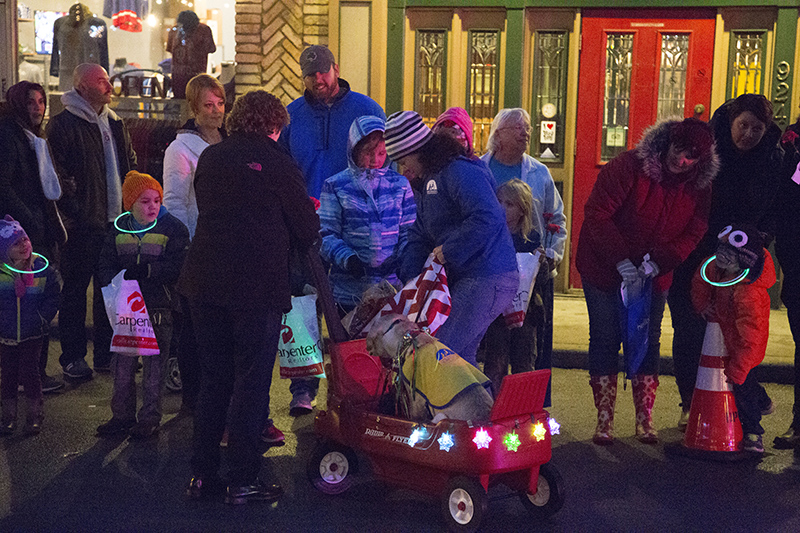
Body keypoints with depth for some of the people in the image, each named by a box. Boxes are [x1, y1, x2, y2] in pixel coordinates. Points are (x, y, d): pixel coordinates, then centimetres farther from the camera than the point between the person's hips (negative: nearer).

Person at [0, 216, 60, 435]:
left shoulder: (43, 269, -6)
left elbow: (52, 300, 1)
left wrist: (41, 320, -6)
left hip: (33, 334, -1)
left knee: (29, 373, 1)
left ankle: (35, 415, 17)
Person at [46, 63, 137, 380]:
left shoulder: (114, 123, 15)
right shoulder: (63, 124, -8)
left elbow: (130, 164, 22)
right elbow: (59, 176, -14)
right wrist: (76, 212, -18)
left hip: (115, 220, 7)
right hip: (83, 224, -7)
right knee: (75, 289, 2)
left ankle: (106, 354, 23)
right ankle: (72, 357, 11)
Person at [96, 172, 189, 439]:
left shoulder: (173, 228, -4)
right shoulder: (119, 229, 8)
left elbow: (177, 266, -14)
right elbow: (106, 264, 11)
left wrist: (145, 271, -24)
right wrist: (114, 281, -10)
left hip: (158, 305, -4)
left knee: (154, 362, 2)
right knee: (122, 361, 10)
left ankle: (150, 418, 12)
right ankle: (123, 414, 24)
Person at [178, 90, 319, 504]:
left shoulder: (210, 158, 8)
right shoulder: (278, 165, -7)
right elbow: (307, 231, -2)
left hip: (204, 283, 5)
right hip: (258, 287, -5)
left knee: (212, 380, 15)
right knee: (251, 383, 4)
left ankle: (202, 474, 19)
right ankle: (242, 481, 8)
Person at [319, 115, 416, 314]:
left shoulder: (399, 184, 10)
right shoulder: (335, 186, 3)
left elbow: (409, 232, 11)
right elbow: (326, 234, -1)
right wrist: (347, 258, -18)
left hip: (392, 287, 2)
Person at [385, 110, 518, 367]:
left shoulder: (461, 171, -14)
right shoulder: (429, 181, 19)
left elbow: (489, 219, -28)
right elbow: (419, 238, 17)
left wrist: (448, 251, -18)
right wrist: (407, 281, 4)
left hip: (488, 280, -11)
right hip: (463, 279, 11)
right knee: (460, 357, 11)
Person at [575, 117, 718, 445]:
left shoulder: (699, 188, -6)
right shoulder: (629, 167, -20)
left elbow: (693, 235, -8)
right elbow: (596, 214, -22)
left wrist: (655, 264, -23)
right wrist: (621, 261, -27)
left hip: (654, 276, 3)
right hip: (605, 270, -3)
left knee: (646, 344, 6)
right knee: (605, 341, 0)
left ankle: (645, 421, 15)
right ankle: (604, 421, 8)